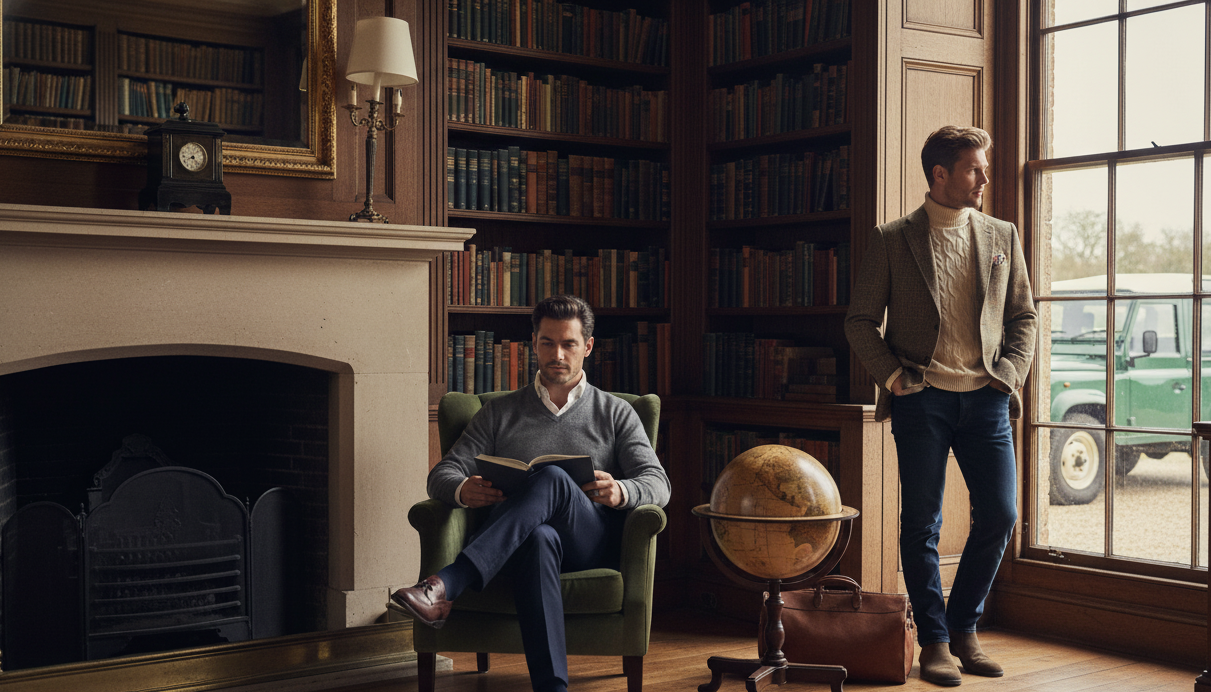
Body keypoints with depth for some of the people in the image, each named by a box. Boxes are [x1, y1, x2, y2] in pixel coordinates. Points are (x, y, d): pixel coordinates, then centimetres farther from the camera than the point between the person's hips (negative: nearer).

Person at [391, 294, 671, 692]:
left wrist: (620, 492, -18)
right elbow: (442, 474, 14)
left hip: (594, 546, 0)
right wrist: (463, 490, -14)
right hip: (525, 543, 0)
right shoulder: (500, 413, 23)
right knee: (540, 538, -41)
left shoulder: (616, 414, 21)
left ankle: (446, 585, -47)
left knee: (552, 479, -35)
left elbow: (658, 484, 8)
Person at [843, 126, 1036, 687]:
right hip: (922, 401, -3)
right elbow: (860, 321, 4)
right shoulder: (891, 240, 2)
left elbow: (1023, 315, 15)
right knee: (921, 523, 0)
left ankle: (963, 628, 19)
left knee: (999, 514, -1)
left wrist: (1010, 372, 1)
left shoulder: (1002, 237, 11)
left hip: (985, 399, 3)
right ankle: (934, 641, 13)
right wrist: (893, 377, -5)